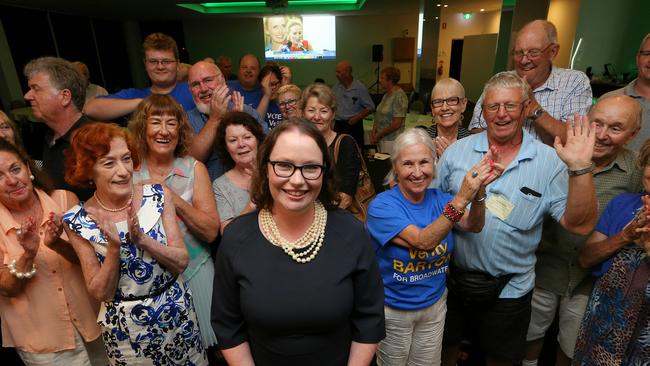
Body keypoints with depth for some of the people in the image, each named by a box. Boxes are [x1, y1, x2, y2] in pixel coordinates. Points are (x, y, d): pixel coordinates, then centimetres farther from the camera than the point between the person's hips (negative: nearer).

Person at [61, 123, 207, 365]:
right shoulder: (78, 221, -13)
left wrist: (141, 239, -25)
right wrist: (114, 247, -25)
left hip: (178, 312, 2)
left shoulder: (158, 196, -11)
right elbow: (100, 293, -10)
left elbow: (182, 262, -11)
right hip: (125, 326, -1)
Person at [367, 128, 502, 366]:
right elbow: (424, 241, -34)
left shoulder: (439, 199, -5)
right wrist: (462, 198, -42)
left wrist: (478, 191, -37)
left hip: (435, 304, 4)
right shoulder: (382, 206, -22)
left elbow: (473, 226, -19)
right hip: (393, 310, -4)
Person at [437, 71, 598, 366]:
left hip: (509, 288, 0)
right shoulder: (458, 150, -5)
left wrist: (579, 168, -25)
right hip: (452, 277, 1)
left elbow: (580, 225, -13)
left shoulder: (549, 162, -8)